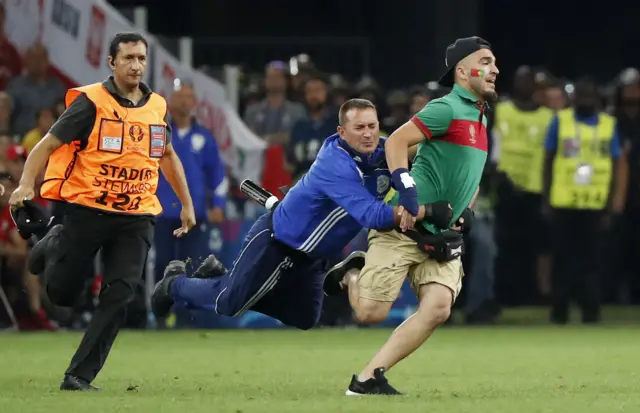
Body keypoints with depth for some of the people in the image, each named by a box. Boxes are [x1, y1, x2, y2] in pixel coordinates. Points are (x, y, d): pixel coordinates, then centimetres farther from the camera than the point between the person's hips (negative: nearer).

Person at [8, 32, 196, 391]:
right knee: (62, 293, 2)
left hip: (137, 218, 3)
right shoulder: (91, 102, -7)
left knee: (119, 297, -10)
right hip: (87, 211, -3)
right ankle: (53, 248, 37)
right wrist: (26, 184, -23)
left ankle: (79, 376, -5)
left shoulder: (157, 107, 9)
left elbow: (167, 155, 26)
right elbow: (49, 144, -8)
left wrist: (186, 203, 26)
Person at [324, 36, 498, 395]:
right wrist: (407, 192, -27)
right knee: (371, 312, -13)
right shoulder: (447, 108, -11)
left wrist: (466, 212, 14)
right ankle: (351, 276, 23)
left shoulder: (480, 118, 16)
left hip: (440, 237, 8)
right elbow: (396, 142, -19)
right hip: (404, 227, -8)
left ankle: (368, 378, -9)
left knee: (438, 309, -14)